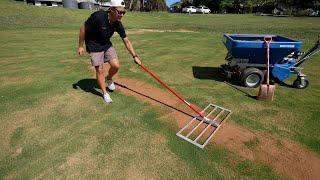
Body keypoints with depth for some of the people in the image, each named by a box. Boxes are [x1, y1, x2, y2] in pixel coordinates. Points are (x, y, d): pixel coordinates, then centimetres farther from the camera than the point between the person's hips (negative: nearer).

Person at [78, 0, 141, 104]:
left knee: (116, 65, -6)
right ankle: (104, 93, 16)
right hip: (94, 46, -4)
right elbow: (83, 28, -17)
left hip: (107, 45, 5)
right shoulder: (98, 17, -29)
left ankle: (109, 79, 28)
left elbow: (126, 41, -6)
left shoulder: (118, 24, -13)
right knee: (100, 70, -4)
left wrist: (135, 56, -9)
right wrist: (80, 46, -11)